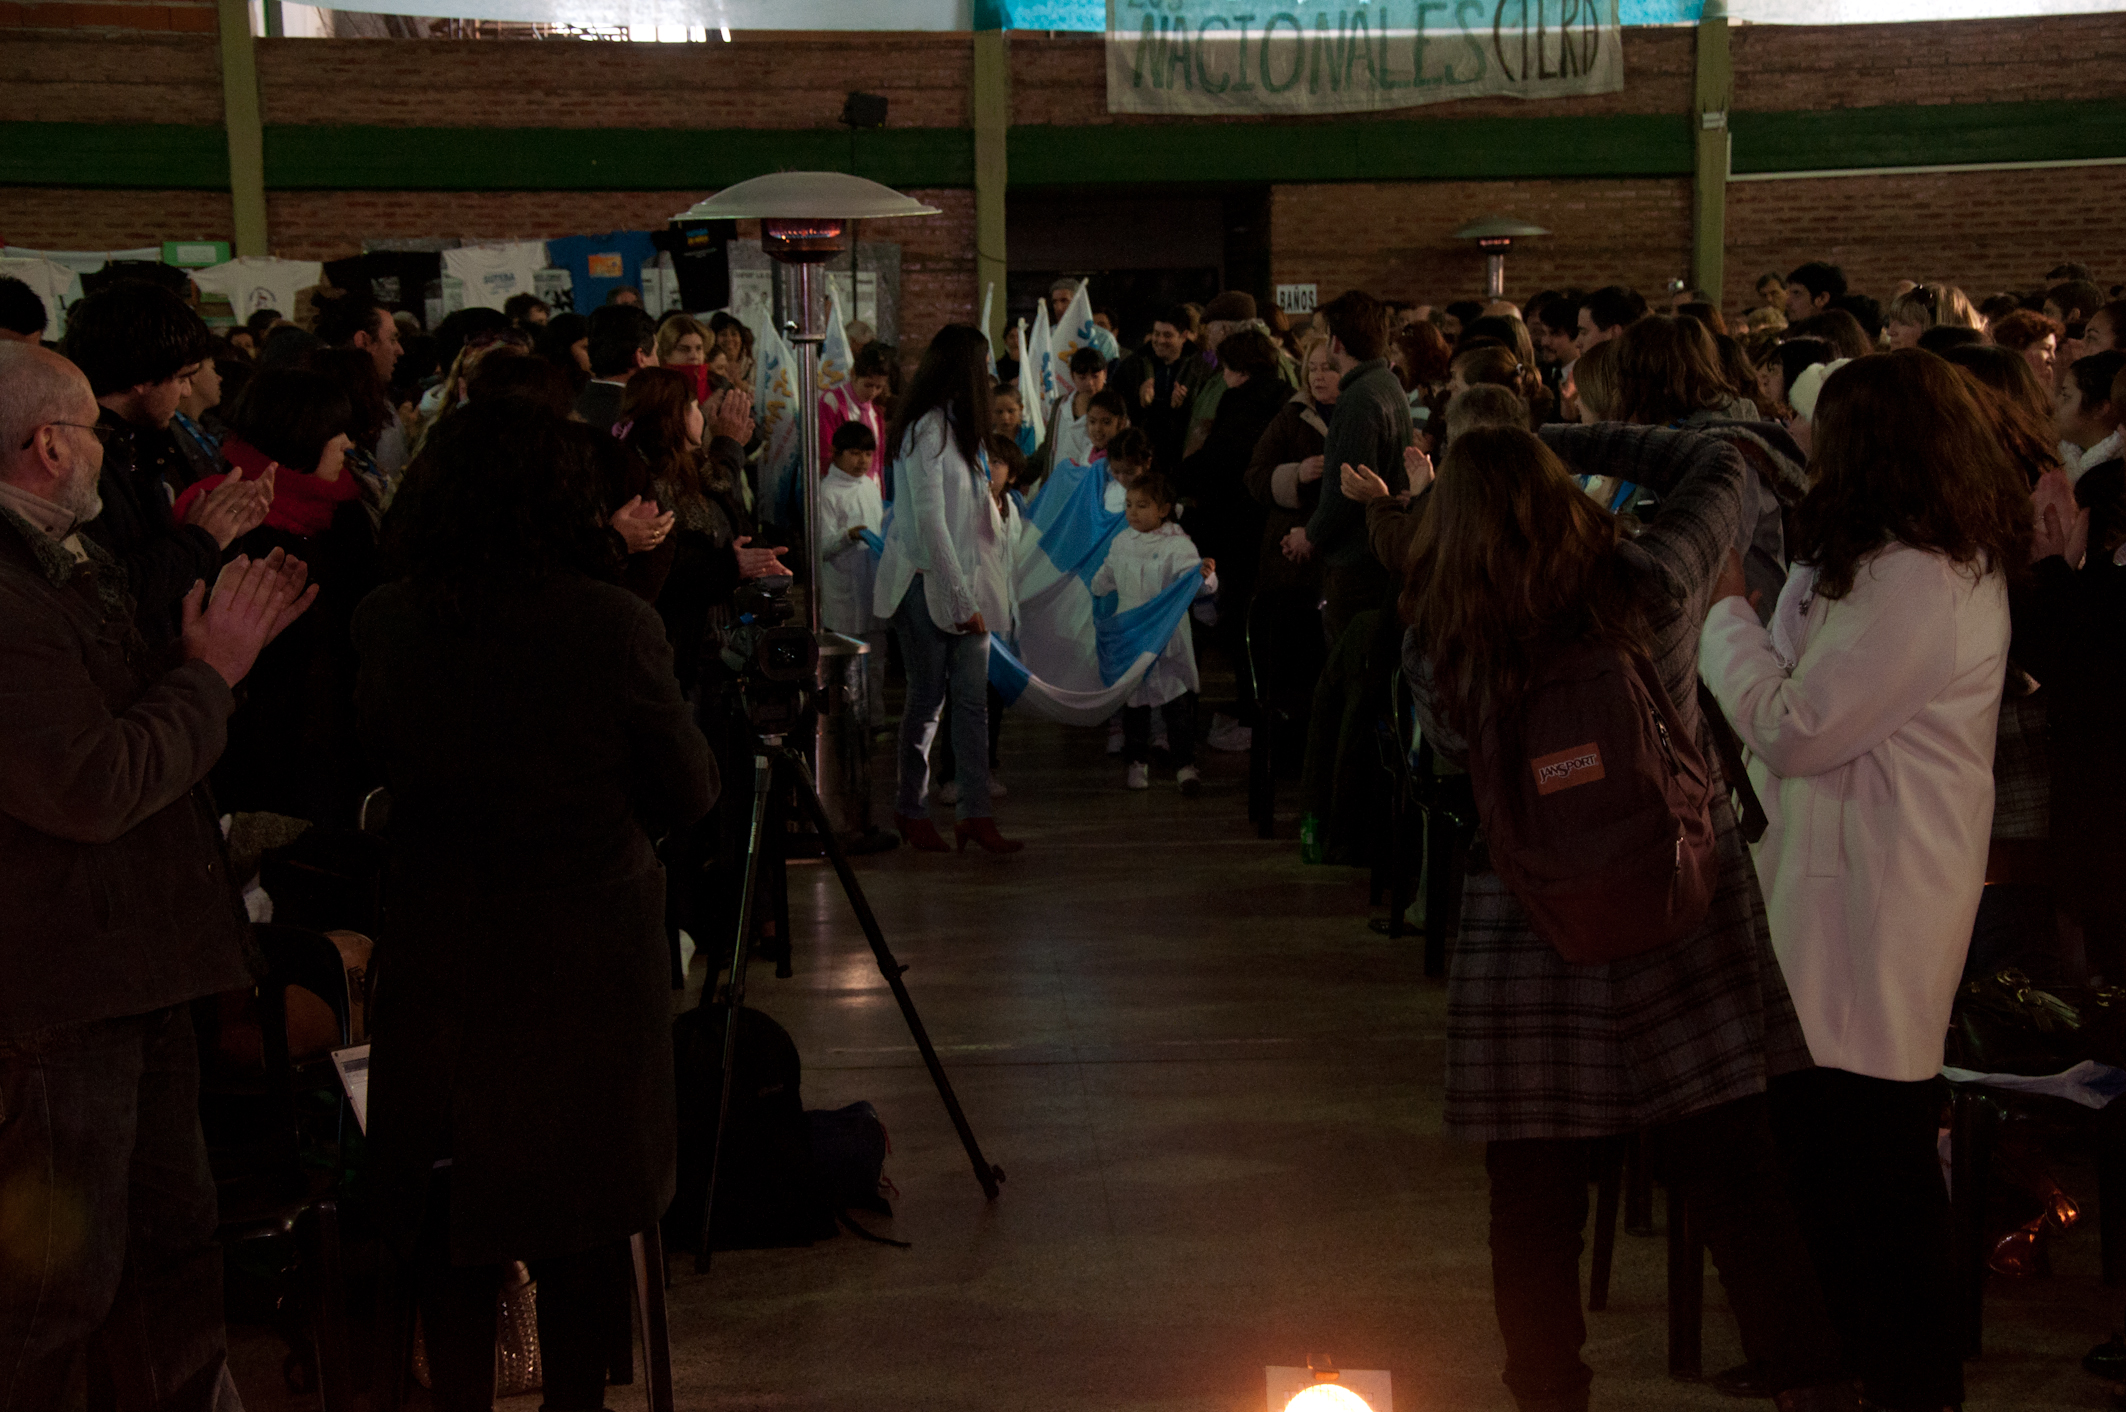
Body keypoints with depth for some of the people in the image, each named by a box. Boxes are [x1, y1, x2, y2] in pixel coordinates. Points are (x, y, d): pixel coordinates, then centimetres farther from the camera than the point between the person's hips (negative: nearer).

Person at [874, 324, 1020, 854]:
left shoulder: (958, 426, 17)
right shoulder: (927, 428, -14)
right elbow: (930, 522, -18)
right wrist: (962, 601, -17)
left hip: (962, 581, 8)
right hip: (927, 583, -8)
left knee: (973, 696, 1)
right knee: (928, 696, 0)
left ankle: (975, 813, 1)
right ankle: (909, 808, 13)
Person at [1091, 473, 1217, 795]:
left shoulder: (1177, 545, -11)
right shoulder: (1121, 543, 6)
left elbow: (1193, 581, -22)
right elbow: (1104, 581, 24)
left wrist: (1205, 576, -43)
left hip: (1166, 634, -5)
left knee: (1177, 702, -2)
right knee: (1133, 700, 12)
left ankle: (1185, 764, 6)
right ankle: (1138, 761, 24)